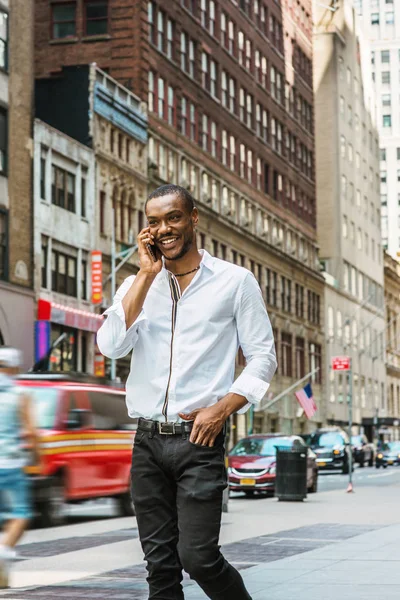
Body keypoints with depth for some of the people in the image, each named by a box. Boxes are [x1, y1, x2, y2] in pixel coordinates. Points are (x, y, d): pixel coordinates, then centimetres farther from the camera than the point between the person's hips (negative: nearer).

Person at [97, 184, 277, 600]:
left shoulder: (235, 281, 3)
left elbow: (263, 357, 3)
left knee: (198, 557, -10)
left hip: (199, 441, -3)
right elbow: (111, 346, -5)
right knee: (160, 564, 6)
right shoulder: (138, 285, 11)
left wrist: (222, 408, -12)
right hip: (148, 441, 4)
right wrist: (147, 273, -7)